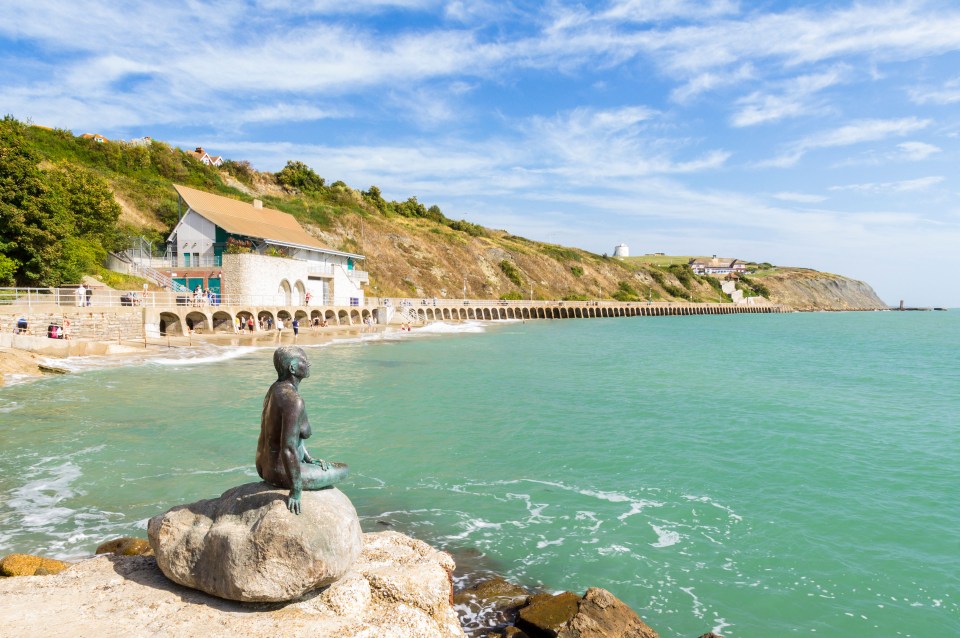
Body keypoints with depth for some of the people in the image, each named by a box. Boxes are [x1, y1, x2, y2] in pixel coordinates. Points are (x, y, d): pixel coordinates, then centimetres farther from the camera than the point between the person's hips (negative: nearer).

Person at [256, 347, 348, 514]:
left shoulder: (276, 388, 3)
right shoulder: (293, 400, -28)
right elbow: (288, 448, -33)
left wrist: (309, 459, 11)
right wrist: (296, 491, -24)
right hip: (282, 473, -10)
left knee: (323, 464, 33)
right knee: (344, 470, 7)